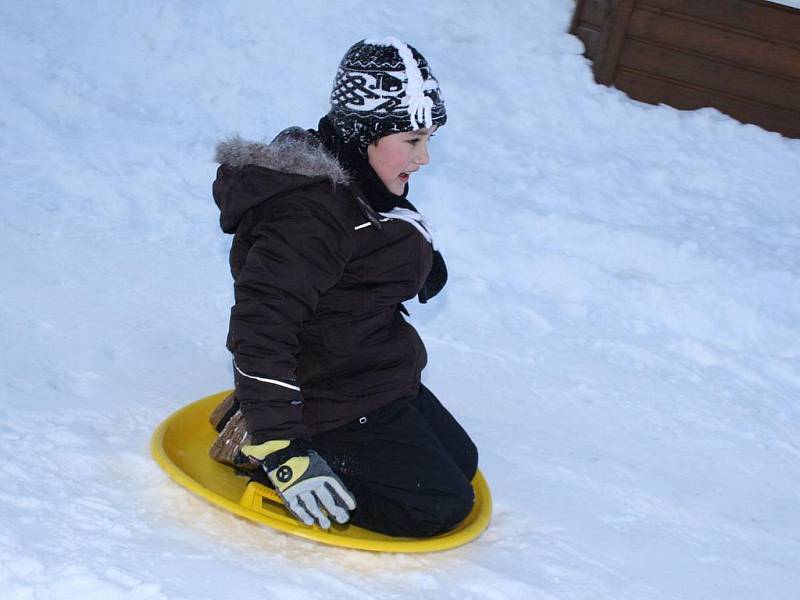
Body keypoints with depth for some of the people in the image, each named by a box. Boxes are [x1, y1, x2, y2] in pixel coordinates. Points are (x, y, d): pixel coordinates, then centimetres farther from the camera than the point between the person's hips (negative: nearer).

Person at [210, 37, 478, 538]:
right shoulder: (313, 210, -27)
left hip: (376, 380, 10)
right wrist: (282, 451, -32)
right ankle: (260, 449, -5)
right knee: (440, 507, -8)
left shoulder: (355, 187, 3)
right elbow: (260, 325, -31)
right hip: (333, 399, -10)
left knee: (459, 461, 21)